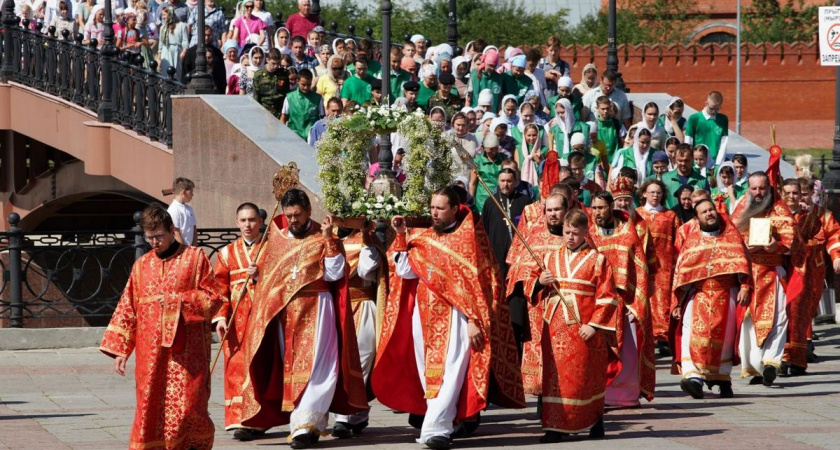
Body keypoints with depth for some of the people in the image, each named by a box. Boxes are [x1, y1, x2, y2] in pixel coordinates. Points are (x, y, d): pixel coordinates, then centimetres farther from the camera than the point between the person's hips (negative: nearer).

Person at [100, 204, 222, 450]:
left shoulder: (195, 258, 3)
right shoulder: (141, 266, 13)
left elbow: (213, 298, 0)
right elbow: (127, 309, 14)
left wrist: (178, 300, -12)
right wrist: (119, 350, 8)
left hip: (185, 349, -3)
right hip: (151, 351, 3)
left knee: (186, 404, -8)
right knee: (150, 407, -2)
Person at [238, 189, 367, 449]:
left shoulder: (322, 238, 0)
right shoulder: (277, 239, 12)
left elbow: (336, 273, -10)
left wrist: (328, 239, -15)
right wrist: (257, 271, 3)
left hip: (315, 309, -5)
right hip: (284, 311, 5)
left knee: (312, 366, -11)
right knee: (291, 367, 3)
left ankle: (306, 424, -16)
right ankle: (311, 421, 8)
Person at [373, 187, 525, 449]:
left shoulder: (468, 238, -3)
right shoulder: (424, 239, 13)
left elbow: (478, 281, -7)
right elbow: (406, 272, 3)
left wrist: (475, 320, -13)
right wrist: (400, 236, -3)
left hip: (455, 315, -6)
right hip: (425, 314, 6)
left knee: (449, 372, -13)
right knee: (429, 373, 7)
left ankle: (437, 429, -20)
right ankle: (441, 422, 15)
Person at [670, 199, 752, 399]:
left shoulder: (731, 235, 11)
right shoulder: (691, 240, 12)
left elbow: (742, 262, 4)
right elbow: (680, 272, 10)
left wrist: (745, 287, -12)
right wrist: (677, 303, 4)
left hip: (726, 295, 0)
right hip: (698, 294, 0)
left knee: (723, 337, 0)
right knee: (695, 332, -19)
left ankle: (723, 379, 12)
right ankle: (693, 376, -31)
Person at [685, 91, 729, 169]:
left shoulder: (723, 120, 6)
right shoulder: (694, 119, -1)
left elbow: (723, 145, 3)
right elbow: (688, 145, -1)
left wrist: (718, 165, -7)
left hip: (716, 167, 2)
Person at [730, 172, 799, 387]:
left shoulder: (778, 210, 6)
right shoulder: (741, 209, 14)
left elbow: (790, 239, -2)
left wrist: (777, 245, -24)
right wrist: (744, 248, -10)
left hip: (772, 272, -2)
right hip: (745, 272, 2)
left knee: (776, 317, -16)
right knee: (747, 321, -3)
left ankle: (771, 360, -25)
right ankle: (754, 365, 1)